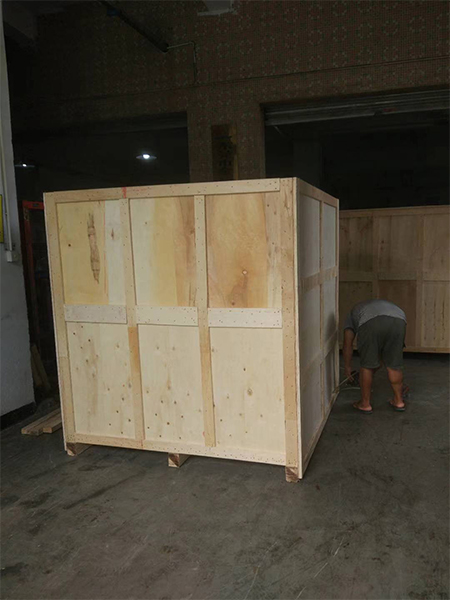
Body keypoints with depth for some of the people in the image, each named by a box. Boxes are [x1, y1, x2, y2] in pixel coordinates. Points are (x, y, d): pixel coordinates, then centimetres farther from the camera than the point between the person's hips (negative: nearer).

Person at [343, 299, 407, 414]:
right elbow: (381, 353, 44)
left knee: (366, 365, 11)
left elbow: (347, 344, 27)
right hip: (399, 320, 4)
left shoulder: (352, 314, 37)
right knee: (394, 365, 19)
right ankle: (399, 401, 29)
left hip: (371, 321, -4)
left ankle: (365, 404, 19)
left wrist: (348, 367, 38)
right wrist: (373, 371, 51)